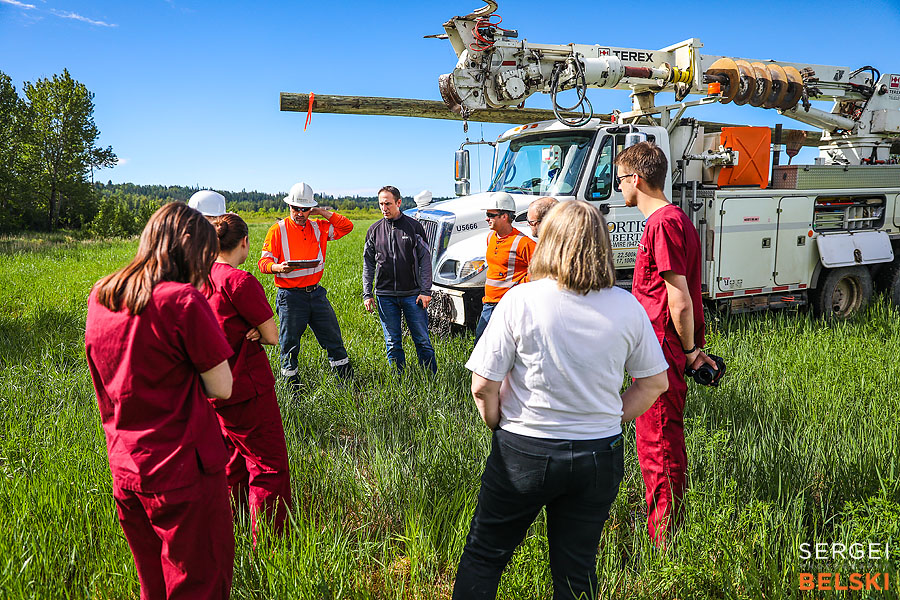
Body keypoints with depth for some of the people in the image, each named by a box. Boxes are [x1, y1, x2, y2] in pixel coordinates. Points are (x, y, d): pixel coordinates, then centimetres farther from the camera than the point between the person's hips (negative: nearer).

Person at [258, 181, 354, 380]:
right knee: (289, 345, 4)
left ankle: (347, 378, 21)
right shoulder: (278, 230, -3)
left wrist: (323, 212, -2)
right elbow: (264, 261, -5)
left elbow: (347, 226, 7)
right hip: (290, 296, -4)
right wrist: (279, 267, -27)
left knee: (333, 339, 9)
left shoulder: (318, 227, 9)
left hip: (316, 294, 4)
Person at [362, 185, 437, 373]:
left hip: (412, 294, -2)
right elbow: (368, 264, 11)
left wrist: (425, 291, -6)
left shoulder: (414, 226, 1)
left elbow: (425, 260, 1)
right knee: (393, 343, 8)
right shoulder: (374, 230, 7)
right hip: (385, 295, 2)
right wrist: (367, 294, 5)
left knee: (422, 340, 2)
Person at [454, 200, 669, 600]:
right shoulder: (628, 307, -5)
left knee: (484, 555, 17)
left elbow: (483, 387, -14)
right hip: (599, 457, 3)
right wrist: (611, 420, 12)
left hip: (523, 453, -3)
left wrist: (501, 426, 4)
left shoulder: (520, 301, -15)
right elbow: (655, 383, 4)